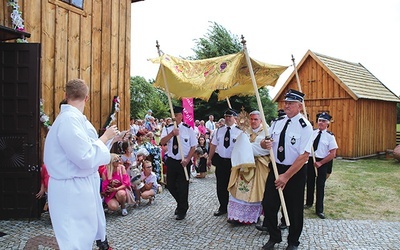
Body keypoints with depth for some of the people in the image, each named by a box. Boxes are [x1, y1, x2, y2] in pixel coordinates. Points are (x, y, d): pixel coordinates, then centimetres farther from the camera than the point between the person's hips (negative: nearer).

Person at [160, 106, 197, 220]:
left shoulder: (188, 129, -5)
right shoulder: (167, 129, 2)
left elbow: (193, 146, -3)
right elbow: (162, 142, -14)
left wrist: (187, 159, -14)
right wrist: (172, 134, -29)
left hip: (184, 162, -3)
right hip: (171, 161, 3)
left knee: (183, 187, 2)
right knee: (170, 185, 12)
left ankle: (182, 211, 23)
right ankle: (181, 204, 38)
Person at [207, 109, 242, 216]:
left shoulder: (239, 131, -8)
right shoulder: (219, 130, 7)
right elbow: (213, 145, 10)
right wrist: (209, 158, 9)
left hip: (233, 162, -4)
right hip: (220, 161, 4)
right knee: (221, 185, 11)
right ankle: (223, 207, 27)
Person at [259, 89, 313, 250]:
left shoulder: (305, 126, -15)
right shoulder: (278, 123, 3)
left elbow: (304, 155, -21)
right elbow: (264, 143, 11)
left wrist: (286, 176, -22)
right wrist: (264, 143, -15)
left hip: (296, 172, -5)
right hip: (276, 168, 5)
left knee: (294, 209, 10)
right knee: (268, 204, 8)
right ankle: (274, 237, 31)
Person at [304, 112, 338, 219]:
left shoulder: (330, 136, -8)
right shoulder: (312, 133, 1)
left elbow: (332, 154, -10)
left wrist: (320, 163, -13)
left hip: (323, 162, -3)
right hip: (310, 160, 3)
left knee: (320, 186, 3)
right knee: (310, 182, 16)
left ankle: (319, 210, 16)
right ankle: (309, 202, 38)